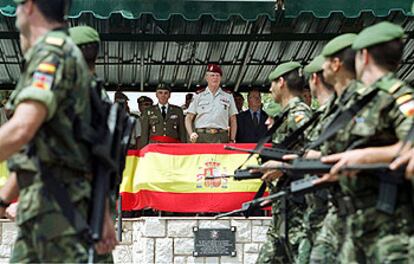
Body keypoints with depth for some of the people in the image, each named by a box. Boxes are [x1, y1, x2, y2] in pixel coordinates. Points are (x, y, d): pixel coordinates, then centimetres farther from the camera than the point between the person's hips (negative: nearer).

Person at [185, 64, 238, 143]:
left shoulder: (228, 96, 14)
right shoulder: (199, 96, 12)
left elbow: (233, 120, 16)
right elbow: (188, 118, 11)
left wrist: (232, 140, 6)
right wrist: (191, 134, -6)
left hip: (221, 138, 0)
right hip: (201, 136, 0)